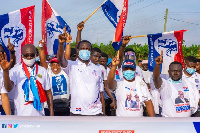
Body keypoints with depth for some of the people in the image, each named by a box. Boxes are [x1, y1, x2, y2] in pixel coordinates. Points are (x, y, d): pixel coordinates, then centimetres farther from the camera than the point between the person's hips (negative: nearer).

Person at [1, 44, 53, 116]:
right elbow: (8, 88, -17)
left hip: (39, 113, 3)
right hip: (21, 114, -3)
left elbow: (48, 92, 10)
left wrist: (51, 113, 5)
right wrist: (5, 71, -30)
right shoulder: (15, 71, -2)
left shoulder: (42, 71, 8)